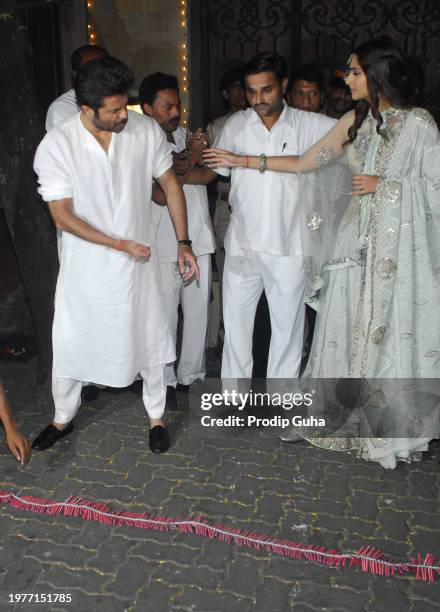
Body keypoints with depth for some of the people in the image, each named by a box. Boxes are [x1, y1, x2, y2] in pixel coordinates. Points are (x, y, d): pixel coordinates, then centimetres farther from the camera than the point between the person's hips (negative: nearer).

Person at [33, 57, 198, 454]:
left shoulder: (147, 130, -11)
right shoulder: (55, 146, -16)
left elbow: (170, 184, 1)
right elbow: (63, 216, -14)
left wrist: (184, 243, -1)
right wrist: (120, 244, -18)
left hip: (139, 260, 1)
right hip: (86, 264, -1)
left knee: (150, 340, 11)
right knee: (69, 343, 11)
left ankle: (156, 415, 34)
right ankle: (63, 418, 37)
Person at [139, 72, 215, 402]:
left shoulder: (189, 136, 11)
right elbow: (160, 195, -15)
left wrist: (179, 170, -11)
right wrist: (185, 169, -12)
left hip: (199, 239, 5)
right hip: (165, 245, -5)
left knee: (198, 311, 11)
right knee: (165, 316, 4)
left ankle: (191, 373, 27)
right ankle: (165, 379, 21)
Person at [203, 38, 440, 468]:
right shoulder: (355, 121, 10)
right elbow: (303, 163, 10)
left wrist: (384, 185, -12)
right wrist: (243, 161, 8)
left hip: (401, 243, -5)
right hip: (359, 238, 5)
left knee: (394, 330, 3)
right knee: (347, 326, 7)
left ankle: (396, 426, 23)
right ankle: (345, 416, 23)